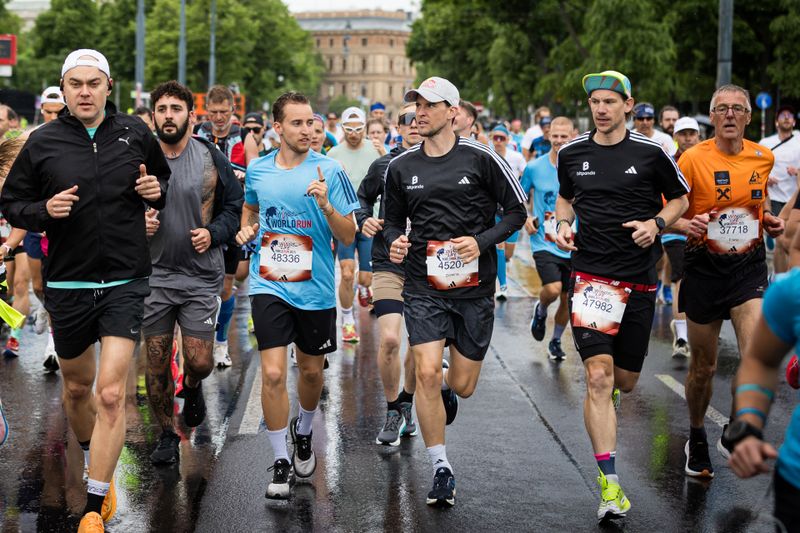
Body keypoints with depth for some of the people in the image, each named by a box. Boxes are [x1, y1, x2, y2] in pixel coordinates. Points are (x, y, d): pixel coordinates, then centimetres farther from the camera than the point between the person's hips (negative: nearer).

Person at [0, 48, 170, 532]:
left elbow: (164, 178, 17)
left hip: (125, 283, -1)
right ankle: (98, 467, 44)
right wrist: (44, 210, -14)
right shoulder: (43, 142, -2)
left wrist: (157, 191, -5)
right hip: (67, 284, 2)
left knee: (111, 394, -12)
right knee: (77, 388, 17)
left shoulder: (135, 133, 0)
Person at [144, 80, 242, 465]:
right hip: (154, 275, 1)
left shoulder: (211, 157, -1)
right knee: (156, 365, 5)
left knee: (199, 362, -5)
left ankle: (192, 387, 32)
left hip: (201, 276, -1)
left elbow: (235, 206, 7)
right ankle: (166, 435, 25)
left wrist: (213, 234, -9)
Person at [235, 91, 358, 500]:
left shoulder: (329, 171, -7)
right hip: (268, 286, 1)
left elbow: (348, 237, -8)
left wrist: (326, 205, -24)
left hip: (315, 288, 0)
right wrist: (247, 229, 4)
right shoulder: (257, 169, 2)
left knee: (311, 370, 15)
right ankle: (281, 461, 3)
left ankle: (303, 432, 44)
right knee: (272, 373, -11)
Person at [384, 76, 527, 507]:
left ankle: (444, 388, 47)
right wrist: (394, 242, -7)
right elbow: (393, 220, 16)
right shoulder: (401, 167, 3)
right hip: (424, 287, 1)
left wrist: (481, 241, -15)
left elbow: (517, 211, 0)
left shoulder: (481, 159, -5)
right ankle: (441, 469, 2)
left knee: (463, 386, 6)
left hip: (474, 288, -1)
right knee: (426, 373, -14)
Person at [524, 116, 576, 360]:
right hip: (544, 242, -2)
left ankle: (556, 341, 34)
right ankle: (540, 310, 13)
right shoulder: (534, 168, -2)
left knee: (567, 300, 9)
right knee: (553, 289, -22)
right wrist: (525, 218, -7)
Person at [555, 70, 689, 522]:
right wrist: (563, 224, 2)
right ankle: (610, 486, -11)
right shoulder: (571, 153, 4)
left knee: (625, 380, 11)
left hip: (639, 278, 1)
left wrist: (657, 223, -9)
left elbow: (680, 198, 9)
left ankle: (607, 394, 52)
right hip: (590, 275, 0)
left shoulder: (651, 152, -2)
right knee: (598, 375, -14)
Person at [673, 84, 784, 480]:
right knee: (703, 366, 9)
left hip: (749, 268, 2)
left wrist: (770, 221, 4)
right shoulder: (693, 159, -10)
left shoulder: (764, 158, 3)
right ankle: (697, 438, 34)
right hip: (704, 268, -2)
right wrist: (687, 225, -27)